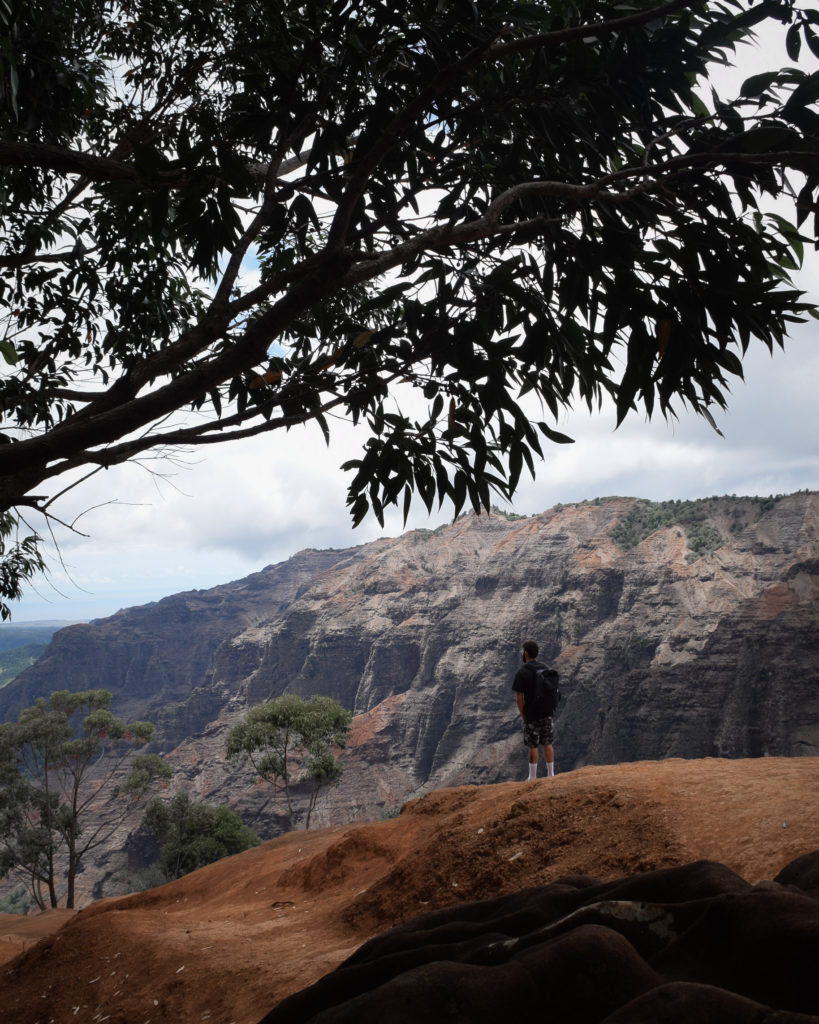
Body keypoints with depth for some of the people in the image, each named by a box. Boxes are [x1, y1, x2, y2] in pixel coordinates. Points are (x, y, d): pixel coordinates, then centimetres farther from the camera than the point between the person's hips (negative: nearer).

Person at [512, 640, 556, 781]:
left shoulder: (521, 673, -15)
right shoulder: (544, 668, 2)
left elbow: (519, 697, -13)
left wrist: (523, 715, -1)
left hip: (532, 715, -5)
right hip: (547, 713, 5)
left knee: (533, 747, 4)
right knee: (547, 744, 13)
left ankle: (533, 777, 12)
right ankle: (550, 774, 18)